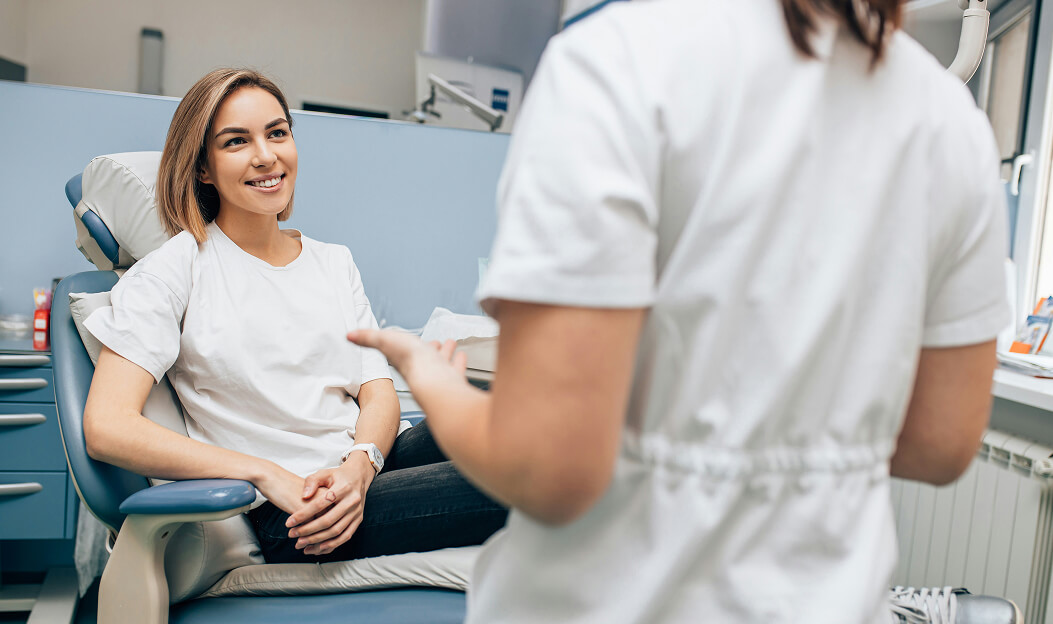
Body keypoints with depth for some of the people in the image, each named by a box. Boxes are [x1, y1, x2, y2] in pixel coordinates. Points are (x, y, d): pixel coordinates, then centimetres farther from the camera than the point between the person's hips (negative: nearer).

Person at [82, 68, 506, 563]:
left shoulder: (335, 263, 18)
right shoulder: (176, 269, 2)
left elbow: (379, 392, 9)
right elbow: (106, 429, -9)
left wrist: (360, 464, -15)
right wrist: (269, 475, -17)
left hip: (372, 464, 6)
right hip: (288, 520, -5)